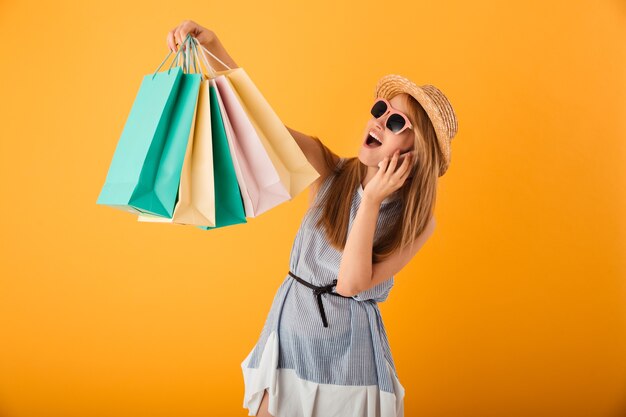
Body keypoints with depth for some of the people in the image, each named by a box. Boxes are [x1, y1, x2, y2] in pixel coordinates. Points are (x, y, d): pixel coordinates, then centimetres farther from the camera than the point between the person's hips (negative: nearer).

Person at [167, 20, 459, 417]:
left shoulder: (418, 222, -11)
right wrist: (213, 46, -29)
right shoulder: (331, 173, -8)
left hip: (350, 347, -1)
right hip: (290, 329, 2)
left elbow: (351, 284, -21)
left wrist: (372, 199, -24)